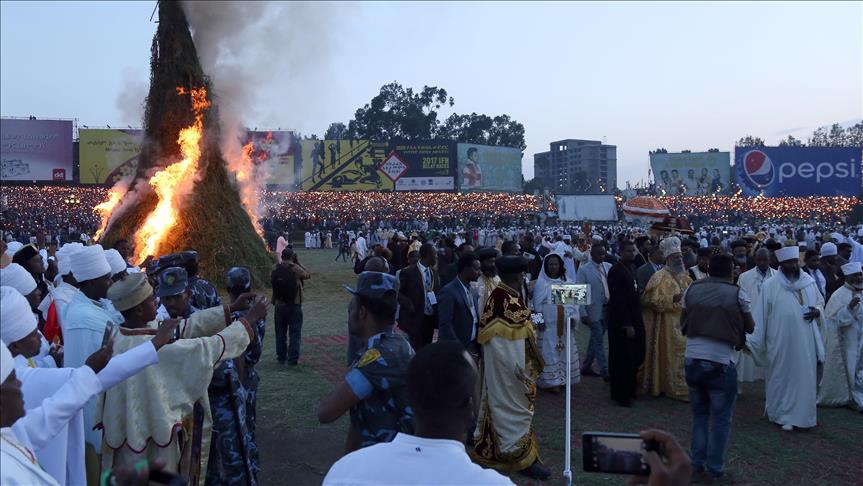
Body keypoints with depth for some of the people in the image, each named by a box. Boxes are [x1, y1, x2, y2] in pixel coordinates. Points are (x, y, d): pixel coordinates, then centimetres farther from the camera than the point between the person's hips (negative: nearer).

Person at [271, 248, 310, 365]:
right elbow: (308, 275, 1)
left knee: (280, 333, 14)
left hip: (279, 306, 3)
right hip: (294, 306, -3)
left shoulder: (274, 270, -2)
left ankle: (281, 357, 20)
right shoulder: (296, 269, -12)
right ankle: (293, 359, 2)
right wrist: (298, 263, 7)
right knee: (295, 333, 4)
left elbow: (271, 281, 11)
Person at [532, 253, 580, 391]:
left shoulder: (567, 282, 7)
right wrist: (539, 320, -10)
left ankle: (564, 378, 18)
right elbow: (537, 304, -3)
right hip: (548, 324, -4)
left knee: (566, 350, 8)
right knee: (550, 352, -3)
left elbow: (574, 301, 6)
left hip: (565, 324, 4)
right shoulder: (541, 283, -2)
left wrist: (573, 317, -5)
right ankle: (551, 381, 2)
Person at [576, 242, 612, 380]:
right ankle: (605, 372, 5)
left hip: (607, 309, 5)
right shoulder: (583, 270, -7)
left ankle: (586, 367, 28)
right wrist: (583, 313, -13)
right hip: (594, 310, -5)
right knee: (599, 341, -2)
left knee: (595, 339, 14)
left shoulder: (609, 267, 5)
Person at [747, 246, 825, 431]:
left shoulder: (809, 281, 3)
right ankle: (783, 415, 20)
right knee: (782, 378, 7)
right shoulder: (770, 285, -7)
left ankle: (803, 413, 25)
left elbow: (820, 302, 16)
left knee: (805, 378, 8)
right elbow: (759, 315, -7)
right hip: (781, 344, -3)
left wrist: (817, 311, -7)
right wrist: (749, 339, -11)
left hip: (805, 343, 3)